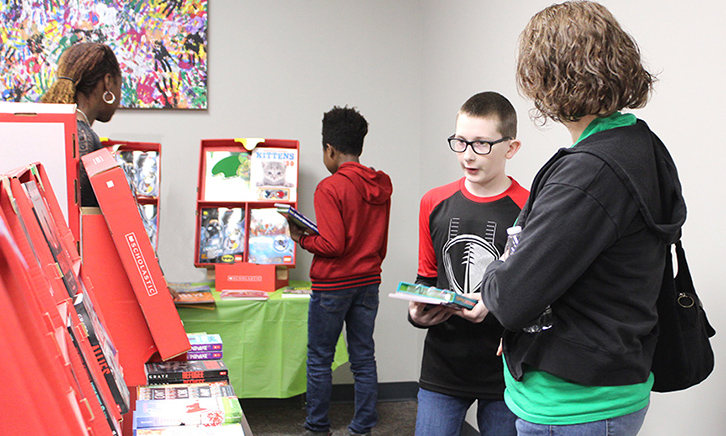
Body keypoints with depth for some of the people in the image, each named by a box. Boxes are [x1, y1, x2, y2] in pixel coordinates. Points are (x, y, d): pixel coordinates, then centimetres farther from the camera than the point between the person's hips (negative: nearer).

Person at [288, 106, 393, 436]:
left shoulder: (330, 188, -16)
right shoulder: (381, 186, 5)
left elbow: (332, 245, -19)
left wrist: (302, 238, -6)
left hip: (333, 285, -6)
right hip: (369, 282, 6)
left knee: (319, 360, 8)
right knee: (363, 358, 10)